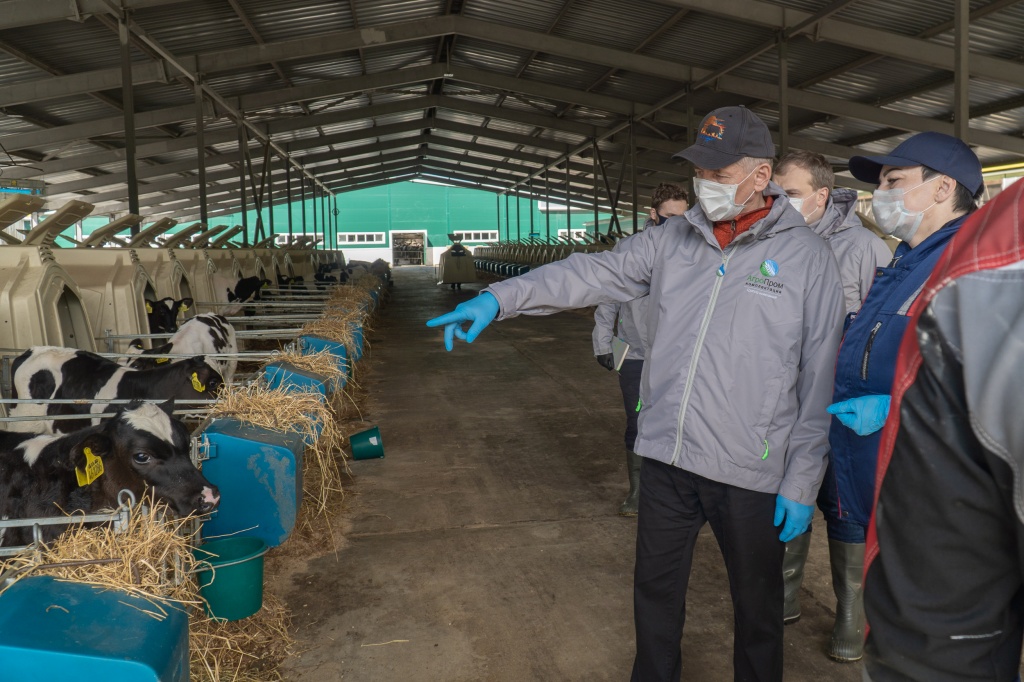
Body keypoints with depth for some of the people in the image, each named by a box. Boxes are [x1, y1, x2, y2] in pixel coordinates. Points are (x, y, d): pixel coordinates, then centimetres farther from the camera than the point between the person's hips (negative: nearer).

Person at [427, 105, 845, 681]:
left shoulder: (807, 256, -6)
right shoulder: (672, 239, 4)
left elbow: (820, 381, -7)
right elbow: (591, 274, -4)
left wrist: (802, 483, -8)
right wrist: (500, 298, -17)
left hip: (752, 474, -3)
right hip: (667, 459, 4)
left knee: (757, 606, 17)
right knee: (656, 591, 21)